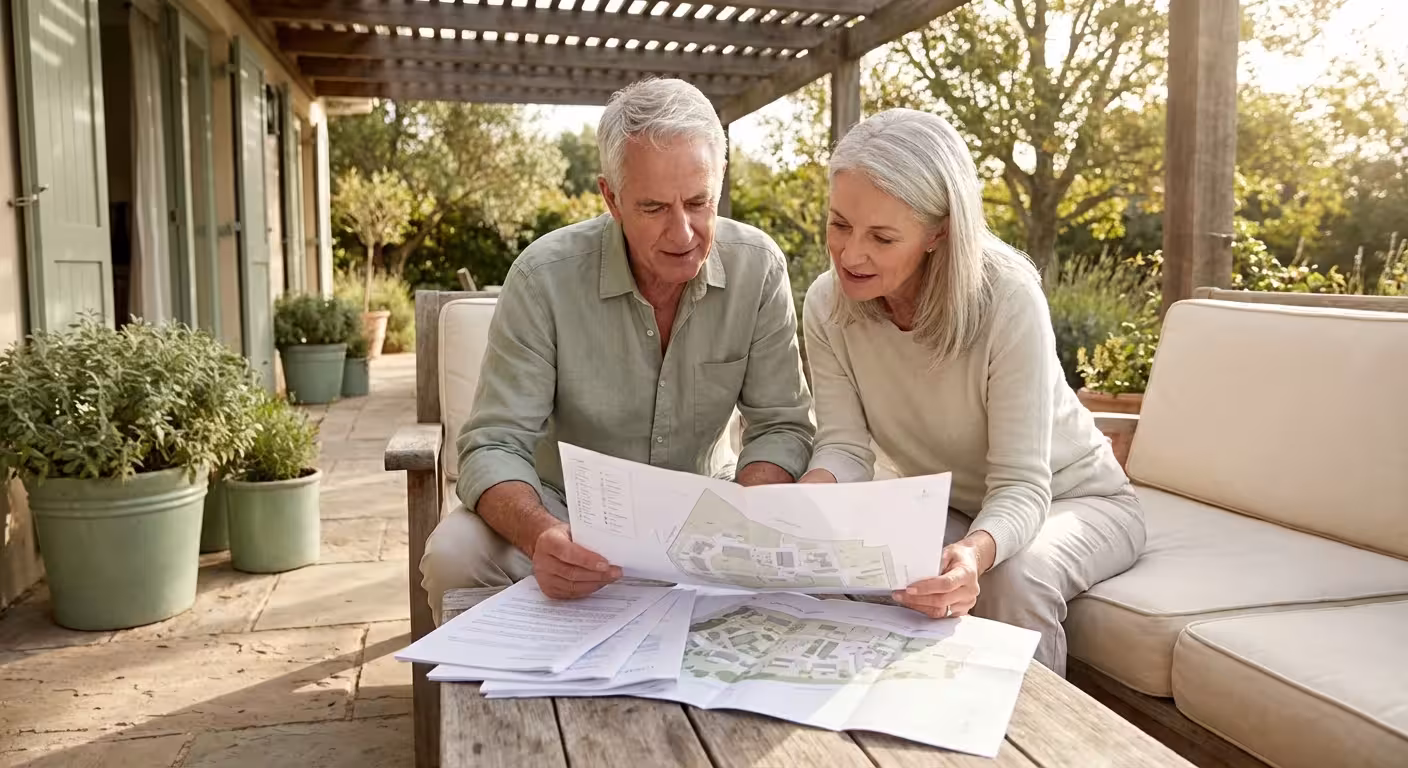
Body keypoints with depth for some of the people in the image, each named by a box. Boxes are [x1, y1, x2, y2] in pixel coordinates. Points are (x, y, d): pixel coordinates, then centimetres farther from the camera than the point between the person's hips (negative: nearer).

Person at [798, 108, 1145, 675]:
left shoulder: (1007, 298, -30)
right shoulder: (827, 304, -16)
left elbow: (1021, 485, -30)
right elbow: (845, 447, -18)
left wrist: (975, 553, -52)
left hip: (1071, 499, -3)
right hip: (948, 508, 4)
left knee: (1013, 580, -34)